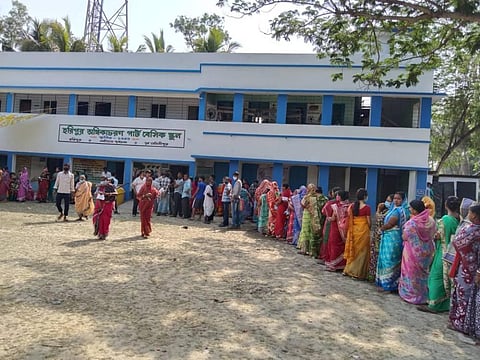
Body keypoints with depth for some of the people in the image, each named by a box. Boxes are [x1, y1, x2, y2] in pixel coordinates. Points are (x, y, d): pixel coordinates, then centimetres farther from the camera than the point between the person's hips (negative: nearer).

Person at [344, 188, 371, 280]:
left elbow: (350, 219, 4)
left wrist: (352, 229, 13)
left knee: (353, 249, 17)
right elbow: (369, 221, -6)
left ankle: (349, 269, 23)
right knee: (362, 251, 6)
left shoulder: (352, 206, 2)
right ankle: (359, 273, 11)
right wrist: (369, 228, 12)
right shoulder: (367, 207, -11)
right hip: (363, 230, -4)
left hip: (354, 230, 4)